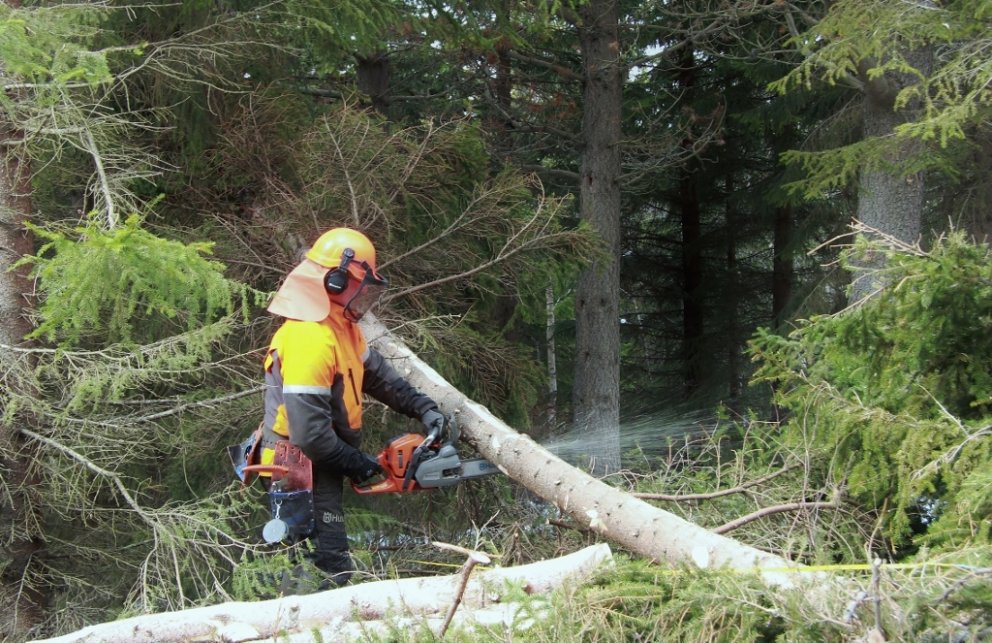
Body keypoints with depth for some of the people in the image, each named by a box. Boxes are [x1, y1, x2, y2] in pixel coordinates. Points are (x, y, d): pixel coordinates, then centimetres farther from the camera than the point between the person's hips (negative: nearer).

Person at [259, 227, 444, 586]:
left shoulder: (343, 327, 7)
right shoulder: (309, 340, -25)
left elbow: (377, 374, 19)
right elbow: (309, 433, -28)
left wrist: (423, 408, 7)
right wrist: (356, 464, -15)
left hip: (322, 468, 11)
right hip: (303, 472, -11)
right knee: (330, 570, -10)